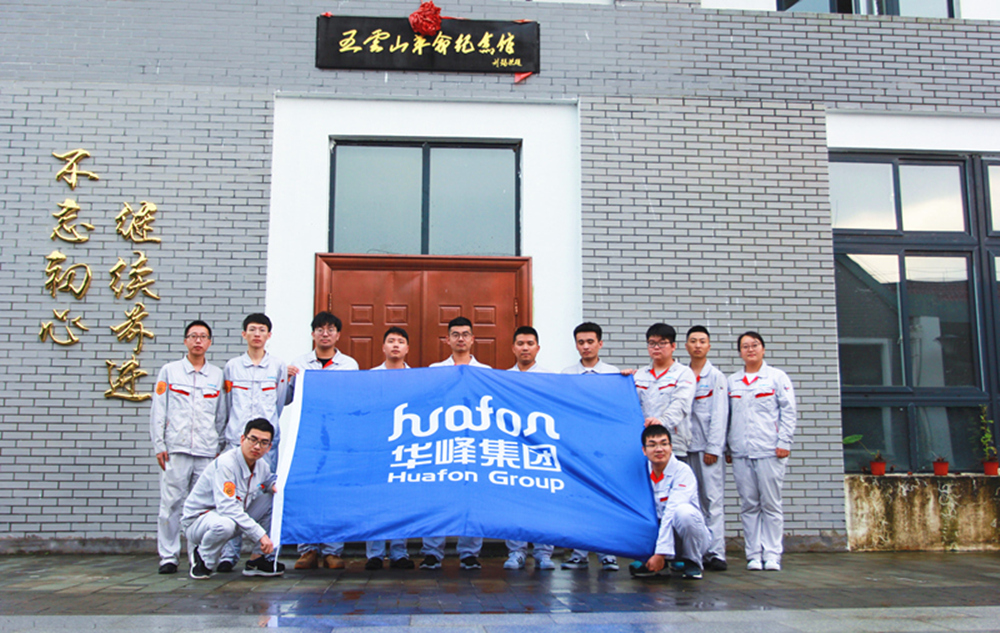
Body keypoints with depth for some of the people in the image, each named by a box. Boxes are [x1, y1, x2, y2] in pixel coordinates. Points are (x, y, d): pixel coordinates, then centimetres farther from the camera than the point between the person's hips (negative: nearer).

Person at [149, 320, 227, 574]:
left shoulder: (217, 375, 13)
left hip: (207, 451, 1)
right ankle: (168, 556, 5)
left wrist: (220, 447, 9)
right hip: (176, 448, -1)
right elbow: (158, 411, 7)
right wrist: (159, 445, 0)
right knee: (171, 503, -3)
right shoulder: (169, 371, 10)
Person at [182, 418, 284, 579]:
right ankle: (202, 557, -7)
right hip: (198, 521, -7)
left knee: (274, 499, -5)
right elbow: (227, 507, -34)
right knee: (224, 524, -40)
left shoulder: (262, 466, -2)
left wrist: (275, 485, -6)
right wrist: (260, 534, -36)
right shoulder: (225, 463, -26)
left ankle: (258, 559, -1)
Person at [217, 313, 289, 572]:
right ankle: (229, 554, 2)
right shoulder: (232, 367, 12)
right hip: (237, 439, 1)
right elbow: (226, 405, 16)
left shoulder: (278, 367, 10)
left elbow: (280, 404, 13)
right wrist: (233, 430, 13)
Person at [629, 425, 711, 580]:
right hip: (658, 532, 4)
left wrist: (661, 553, -31)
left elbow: (671, 512, -25)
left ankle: (692, 562, -9)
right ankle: (651, 562, 0)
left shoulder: (682, 471, -17)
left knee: (684, 511, -36)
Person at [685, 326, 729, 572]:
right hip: (686, 446, 3)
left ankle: (716, 553, -5)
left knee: (713, 499, -6)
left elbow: (719, 415, -2)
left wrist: (713, 448, -8)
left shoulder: (716, 376, 4)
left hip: (708, 447, -3)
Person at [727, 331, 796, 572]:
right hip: (741, 452, 3)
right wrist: (726, 445, 9)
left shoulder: (777, 377, 6)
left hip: (769, 451, -3)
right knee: (749, 505, 3)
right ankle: (754, 554, 8)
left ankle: (772, 554, 5)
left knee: (771, 504, -1)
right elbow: (726, 415, 15)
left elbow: (788, 412, 3)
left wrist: (784, 442, -6)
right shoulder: (732, 381, 14)